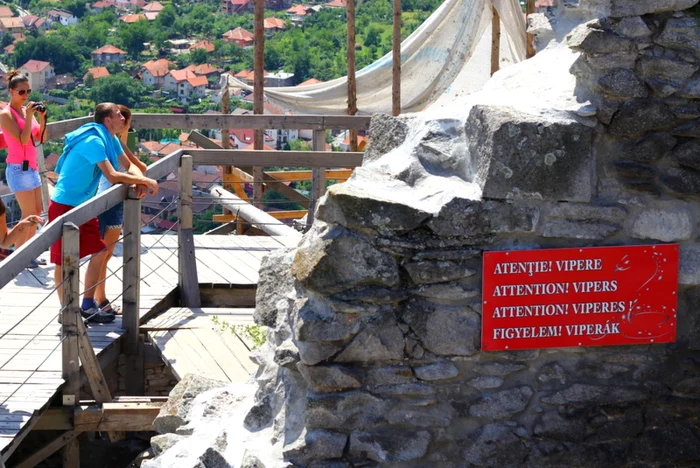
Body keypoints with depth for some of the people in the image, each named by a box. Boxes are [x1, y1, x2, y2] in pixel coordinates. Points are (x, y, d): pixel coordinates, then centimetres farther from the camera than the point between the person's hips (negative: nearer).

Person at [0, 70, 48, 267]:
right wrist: (29, 116, -22)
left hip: (31, 167, 8)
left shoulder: (26, 110, 8)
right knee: (29, 214, -7)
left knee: (37, 212, 12)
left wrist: (42, 118, -5)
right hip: (18, 169, -8)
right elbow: (23, 140, -21)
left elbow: (41, 138, 8)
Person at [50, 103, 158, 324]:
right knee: (63, 260, 0)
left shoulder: (111, 140, 5)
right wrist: (146, 181, -21)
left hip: (84, 206, 10)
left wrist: (140, 182, -14)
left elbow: (129, 165, 8)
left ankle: (87, 306, 18)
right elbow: (113, 176, -30)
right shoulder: (94, 141, -24)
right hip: (64, 206, -10)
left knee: (99, 252, 9)